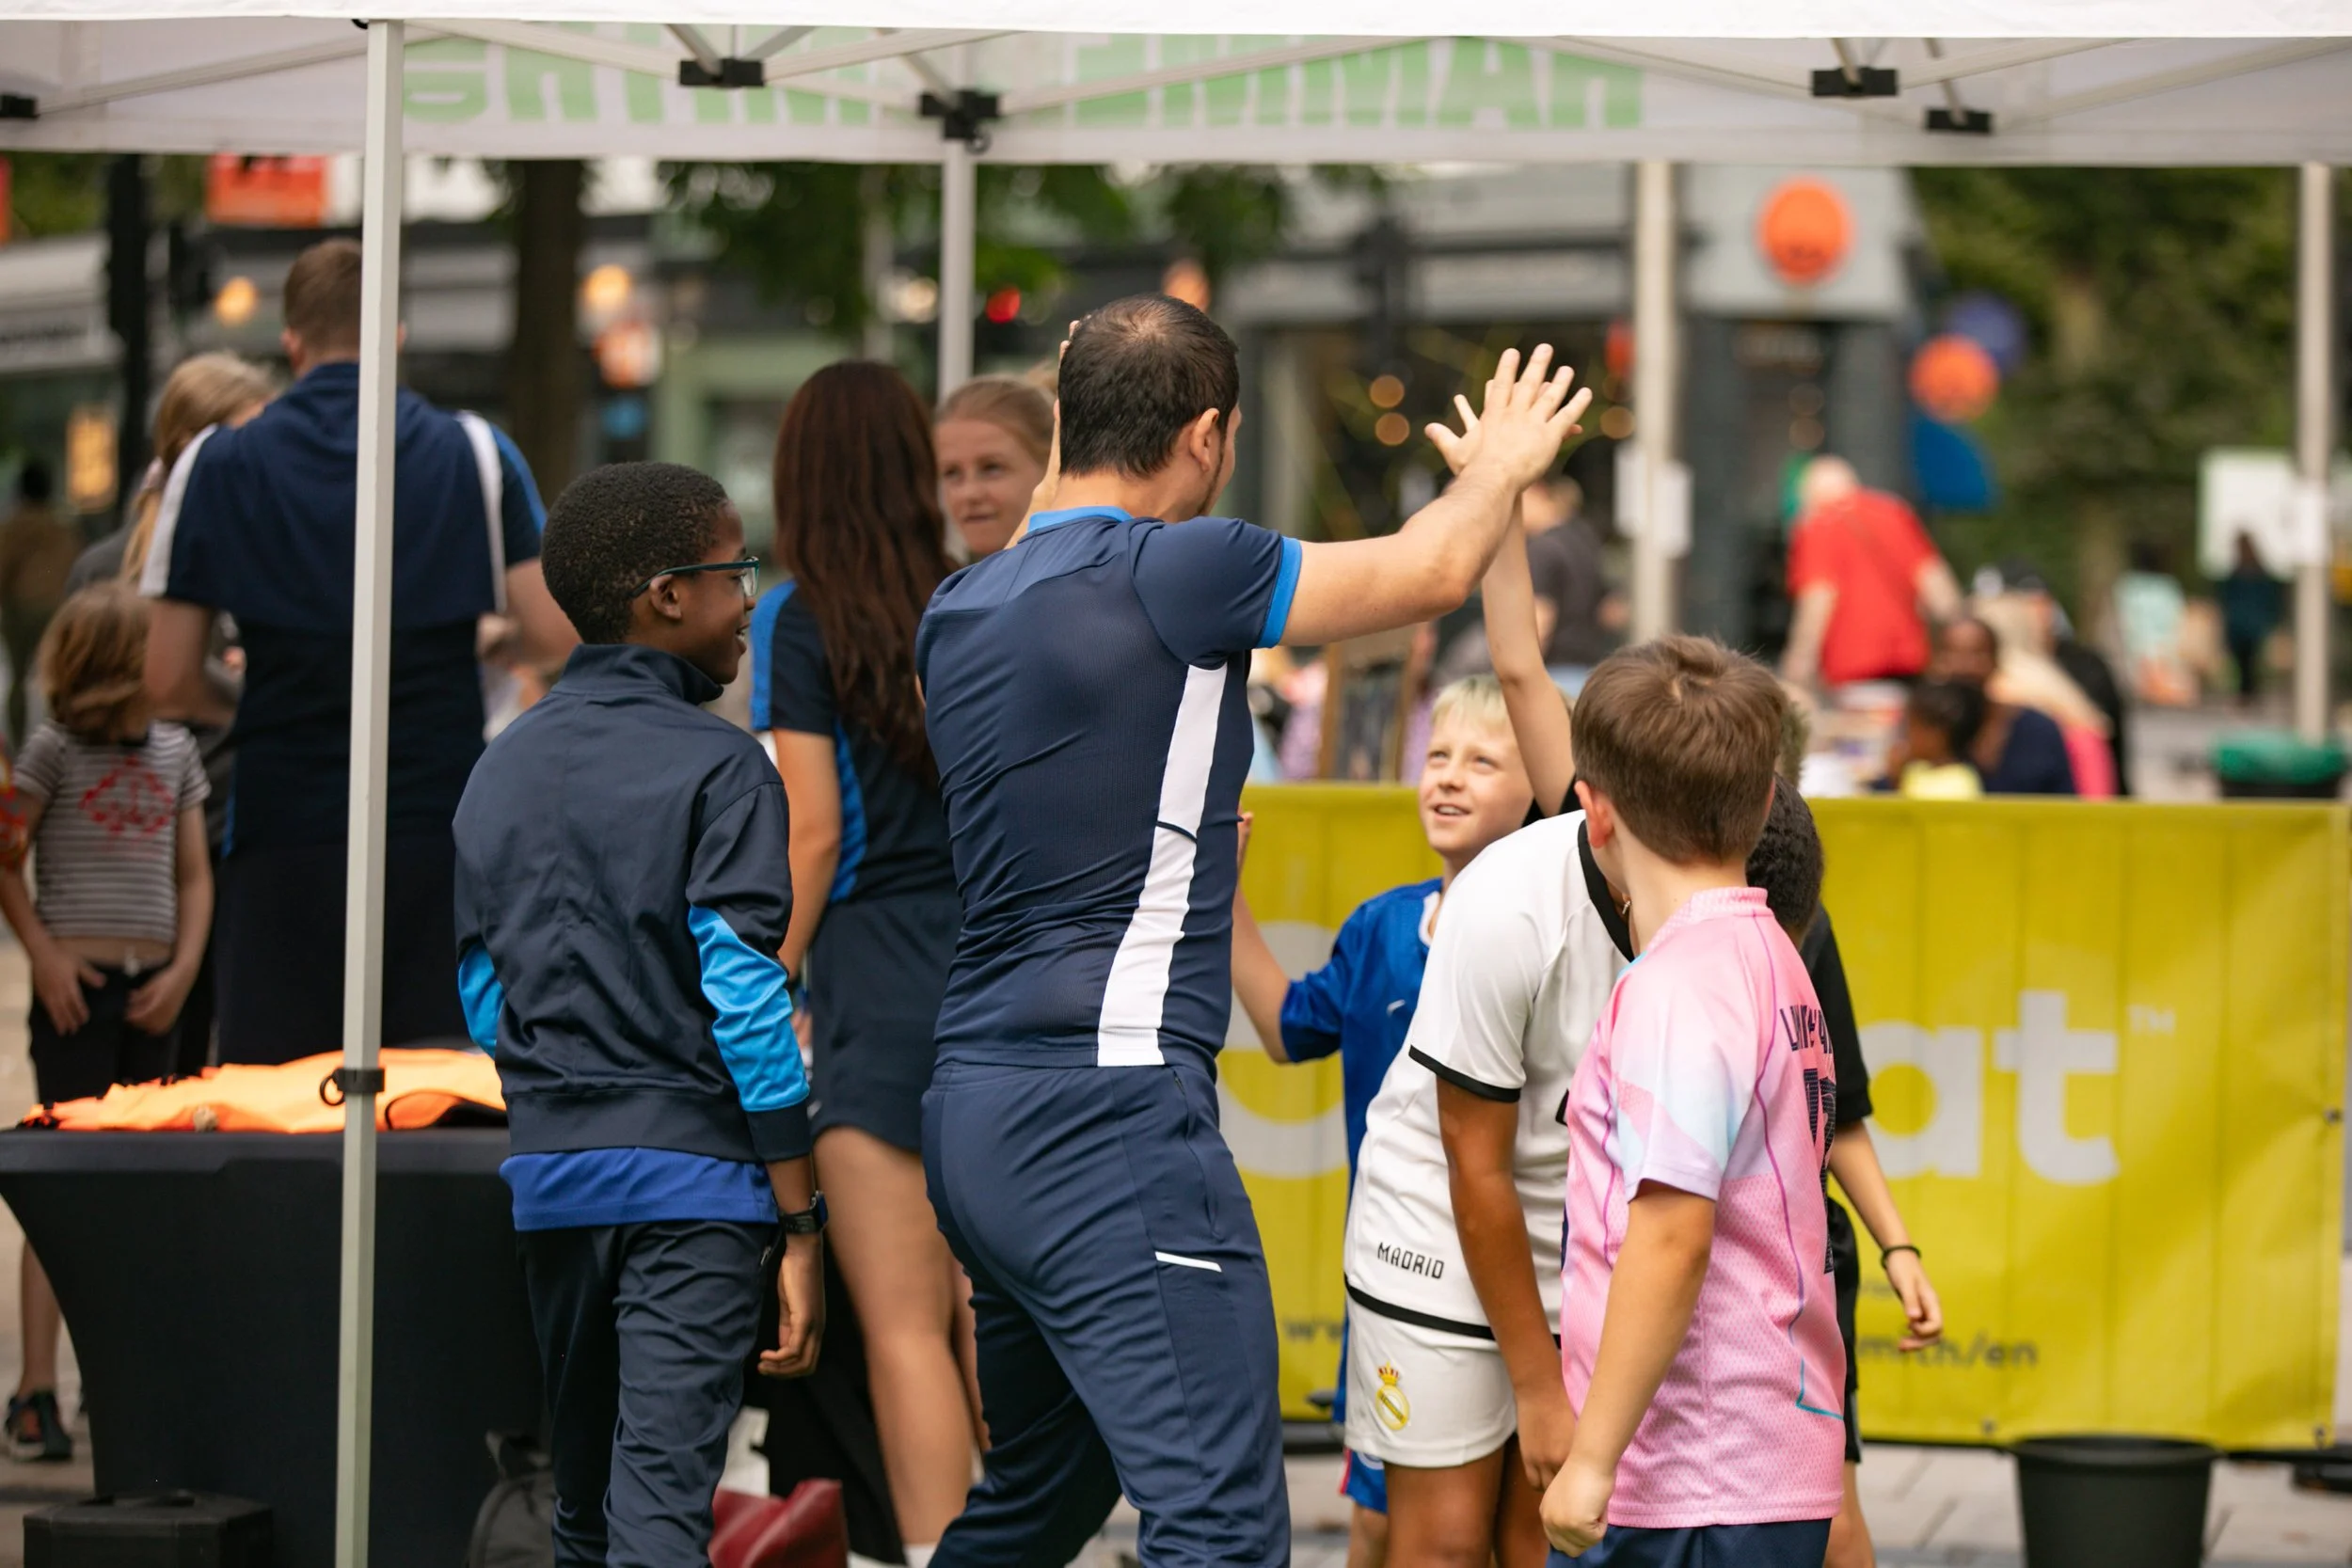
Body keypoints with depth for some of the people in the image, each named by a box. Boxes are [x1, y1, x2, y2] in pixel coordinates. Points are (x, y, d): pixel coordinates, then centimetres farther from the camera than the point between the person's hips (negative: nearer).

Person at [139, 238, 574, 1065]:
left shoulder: (216, 467, 2)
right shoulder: (476, 455, 3)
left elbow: (169, 682, -1)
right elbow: (556, 633, -3)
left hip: (284, 838, 0)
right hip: (440, 831, 1)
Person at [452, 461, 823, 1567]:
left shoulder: (503, 769, 11)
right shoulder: (715, 769, -8)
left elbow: (482, 997, 13)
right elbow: (742, 994, -13)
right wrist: (801, 1224, -10)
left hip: (550, 1172, 6)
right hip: (692, 1177, -6)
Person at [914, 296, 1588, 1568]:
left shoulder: (959, 611, 12)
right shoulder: (1172, 569, -11)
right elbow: (1431, 570, 1)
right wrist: (1499, 467, 22)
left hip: (973, 1109, 9)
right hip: (1110, 1112, -9)